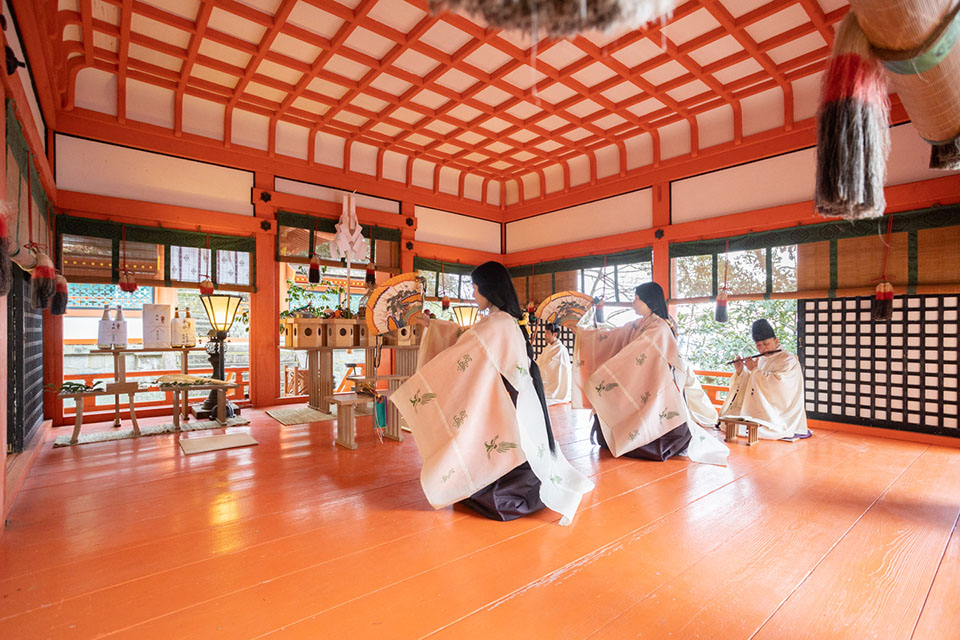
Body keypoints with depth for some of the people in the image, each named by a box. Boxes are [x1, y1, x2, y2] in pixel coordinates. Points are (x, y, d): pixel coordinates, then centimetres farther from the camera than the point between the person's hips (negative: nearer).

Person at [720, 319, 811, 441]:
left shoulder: (789, 360, -4)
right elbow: (745, 386, 15)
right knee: (727, 417, -15)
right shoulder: (758, 360, 15)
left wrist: (755, 370, -12)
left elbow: (777, 383, -23)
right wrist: (740, 371, -4)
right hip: (756, 410, 6)